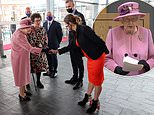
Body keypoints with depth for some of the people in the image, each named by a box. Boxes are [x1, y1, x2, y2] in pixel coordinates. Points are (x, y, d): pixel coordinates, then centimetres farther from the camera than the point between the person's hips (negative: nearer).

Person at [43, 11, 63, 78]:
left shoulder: (57, 24, -7)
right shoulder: (44, 24, 10)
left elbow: (60, 34, -5)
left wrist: (57, 42, -1)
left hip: (53, 45, -5)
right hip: (46, 44, 5)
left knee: (54, 58, 4)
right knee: (48, 58, 11)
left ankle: (55, 71, 18)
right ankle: (50, 70, 26)